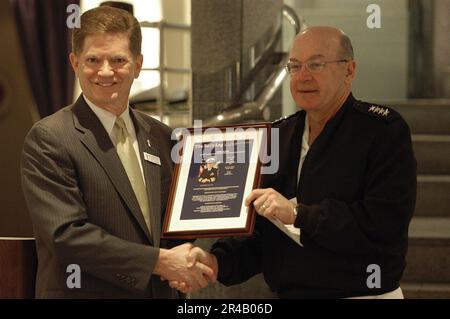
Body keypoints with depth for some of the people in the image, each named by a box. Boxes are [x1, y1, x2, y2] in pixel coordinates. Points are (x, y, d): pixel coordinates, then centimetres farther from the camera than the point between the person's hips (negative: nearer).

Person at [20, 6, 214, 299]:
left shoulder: (161, 137, 5)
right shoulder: (48, 139, -12)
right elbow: (66, 233, -19)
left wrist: (185, 262, -8)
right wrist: (159, 261, -20)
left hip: (160, 290, 5)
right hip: (82, 292, -5)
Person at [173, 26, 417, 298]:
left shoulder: (385, 130, -11)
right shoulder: (278, 136, 7)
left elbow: (385, 224, -23)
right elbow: (259, 232, 7)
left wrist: (298, 213, -24)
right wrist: (218, 261, -12)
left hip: (364, 294, -5)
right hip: (286, 292, 5)